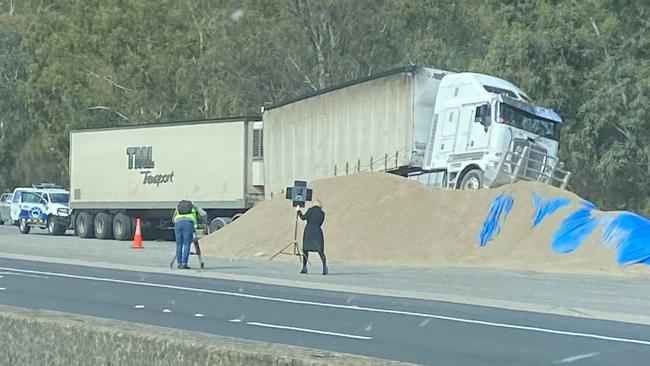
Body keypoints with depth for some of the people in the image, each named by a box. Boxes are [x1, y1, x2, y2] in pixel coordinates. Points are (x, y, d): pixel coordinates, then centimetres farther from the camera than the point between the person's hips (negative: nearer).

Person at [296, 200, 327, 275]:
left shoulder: (310, 210, 2)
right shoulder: (322, 213, 10)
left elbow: (303, 218, -6)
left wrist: (298, 211, 9)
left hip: (308, 231, -1)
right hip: (318, 231, 1)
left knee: (305, 250, 10)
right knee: (320, 250, -2)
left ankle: (304, 268, 6)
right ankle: (325, 267, -20)